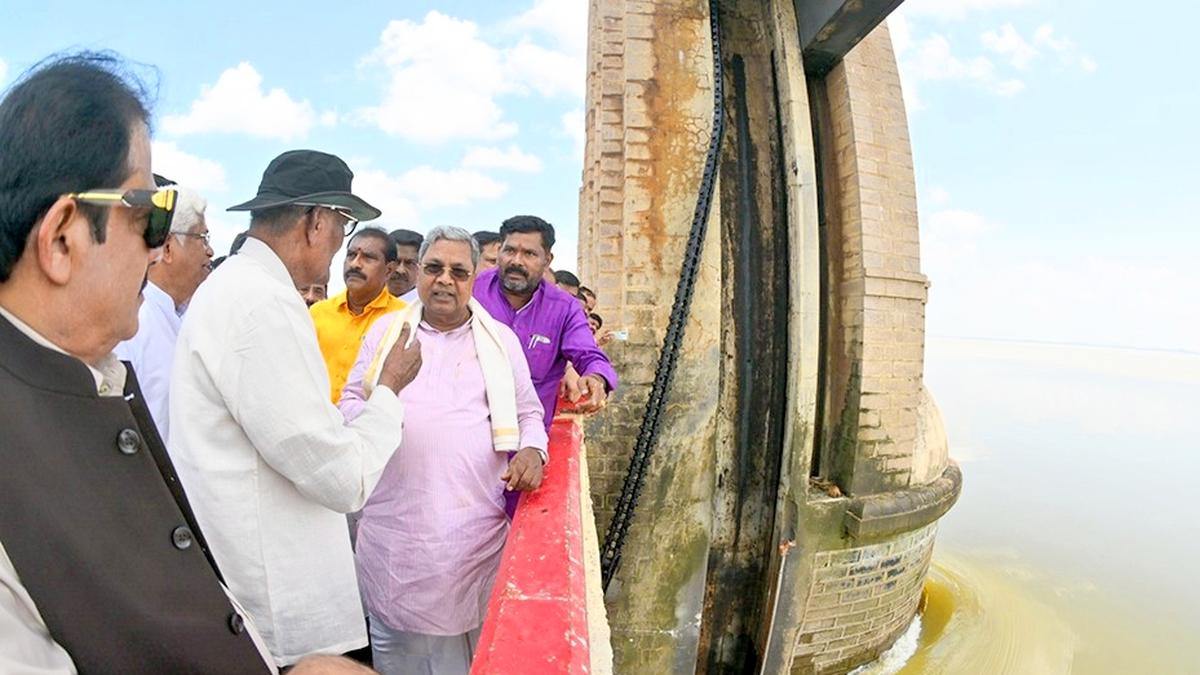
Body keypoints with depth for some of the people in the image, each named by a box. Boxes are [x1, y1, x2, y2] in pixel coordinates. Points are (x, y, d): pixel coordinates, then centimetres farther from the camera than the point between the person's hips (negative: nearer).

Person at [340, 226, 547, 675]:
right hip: (394, 523, 1)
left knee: (467, 632, 10)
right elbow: (351, 400, 13)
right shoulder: (385, 329, 9)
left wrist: (532, 450, -9)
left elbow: (528, 413, 12)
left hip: (474, 526, 0)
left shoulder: (500, 338, 8)